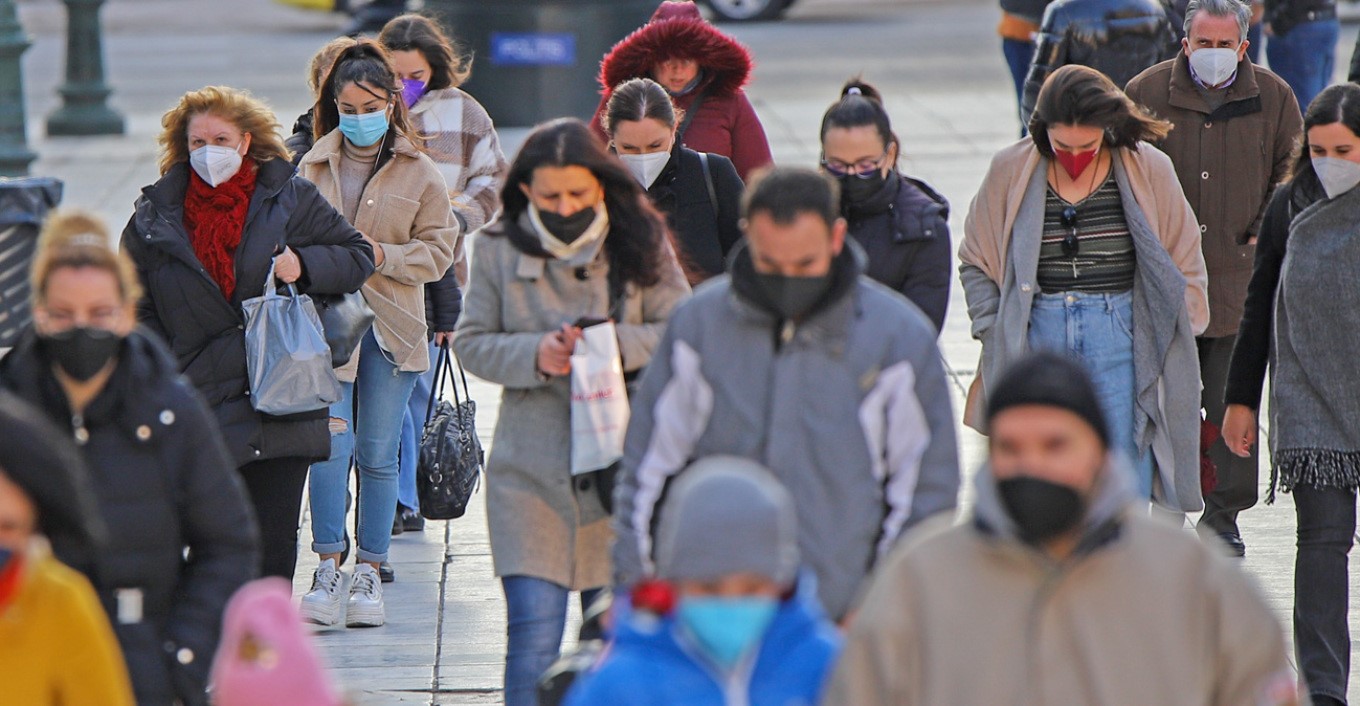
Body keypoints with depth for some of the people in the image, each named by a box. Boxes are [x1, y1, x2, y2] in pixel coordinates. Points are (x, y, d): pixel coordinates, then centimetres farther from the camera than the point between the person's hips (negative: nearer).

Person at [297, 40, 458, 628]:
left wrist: (383, 256, -12)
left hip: (391, 329, 0)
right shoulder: (313, 168, 6)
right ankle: (327, 569, -11)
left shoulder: (420, 174, 2)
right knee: (331, 442, -13)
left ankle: (369, 571, 14)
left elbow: (438, 252, 2)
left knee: (378, 453, 6)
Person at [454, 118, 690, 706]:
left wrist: (615, 343, -17)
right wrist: (533, 354, -15)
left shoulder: (641, 244, 1)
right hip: (531, 473, -1)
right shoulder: (498, 249, 2)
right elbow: (471, 343, 4)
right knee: (533, 638, -9)